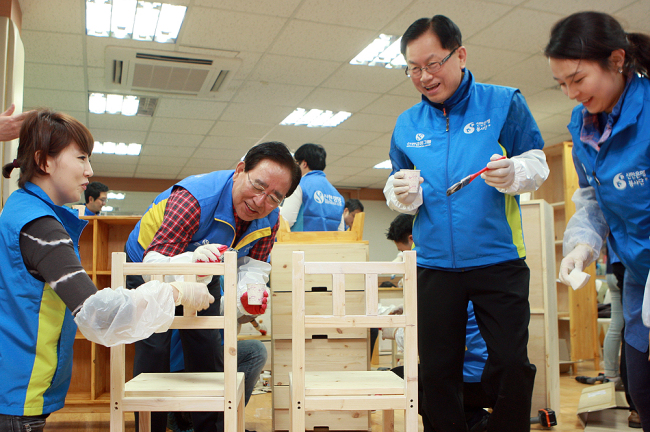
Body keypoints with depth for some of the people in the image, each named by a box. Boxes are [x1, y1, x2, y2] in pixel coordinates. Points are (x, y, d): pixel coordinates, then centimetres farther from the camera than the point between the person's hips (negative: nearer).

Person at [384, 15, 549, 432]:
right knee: (437, 371, 8)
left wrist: (512, 173, -23)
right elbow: (401, 192, 13)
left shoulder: (504, 102, 0)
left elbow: (537, 162, 0)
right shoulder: (407, 124, 9)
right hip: (435, 264, 3)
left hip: (499, 260, -2)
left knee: (512, 365, 0)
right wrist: (401, 194, -11)